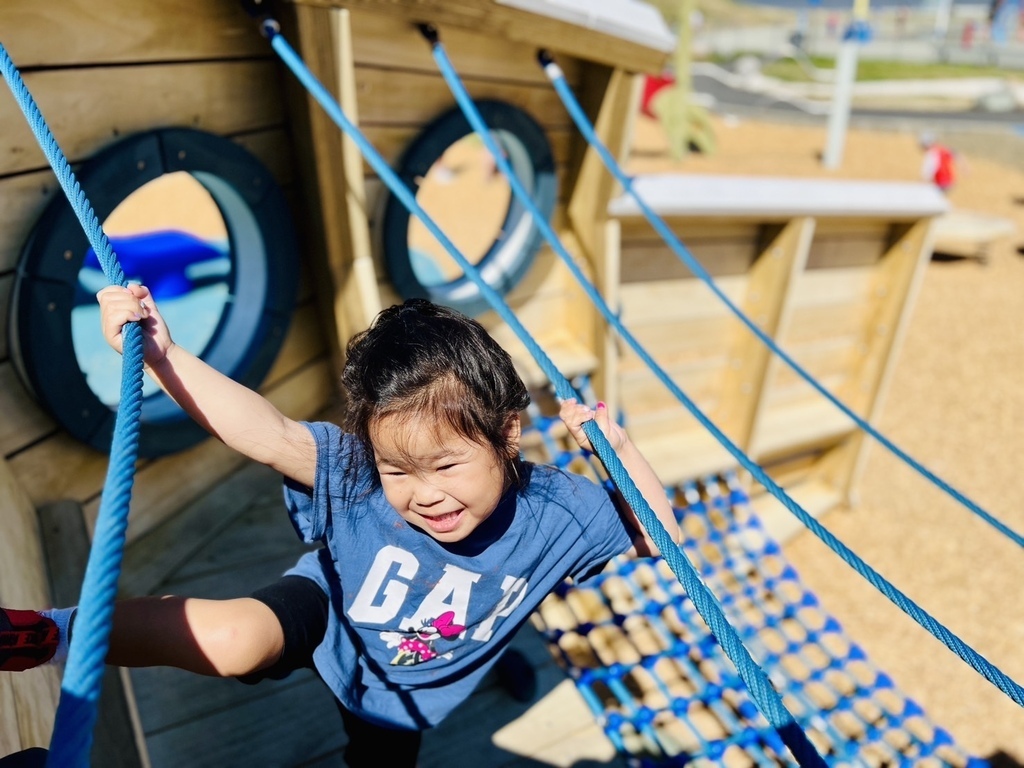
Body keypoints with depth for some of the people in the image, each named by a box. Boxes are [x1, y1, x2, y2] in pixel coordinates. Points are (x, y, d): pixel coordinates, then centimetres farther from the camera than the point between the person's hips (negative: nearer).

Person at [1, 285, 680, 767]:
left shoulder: (552, 510, -29)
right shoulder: (357, 473, -34)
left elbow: (657, 536, -21)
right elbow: (271, 436, -44)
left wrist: (620, 450, -37)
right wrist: (162, 356, -55)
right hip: (327, 615, -3)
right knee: (230, 641, -34)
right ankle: (57, 632, -12)